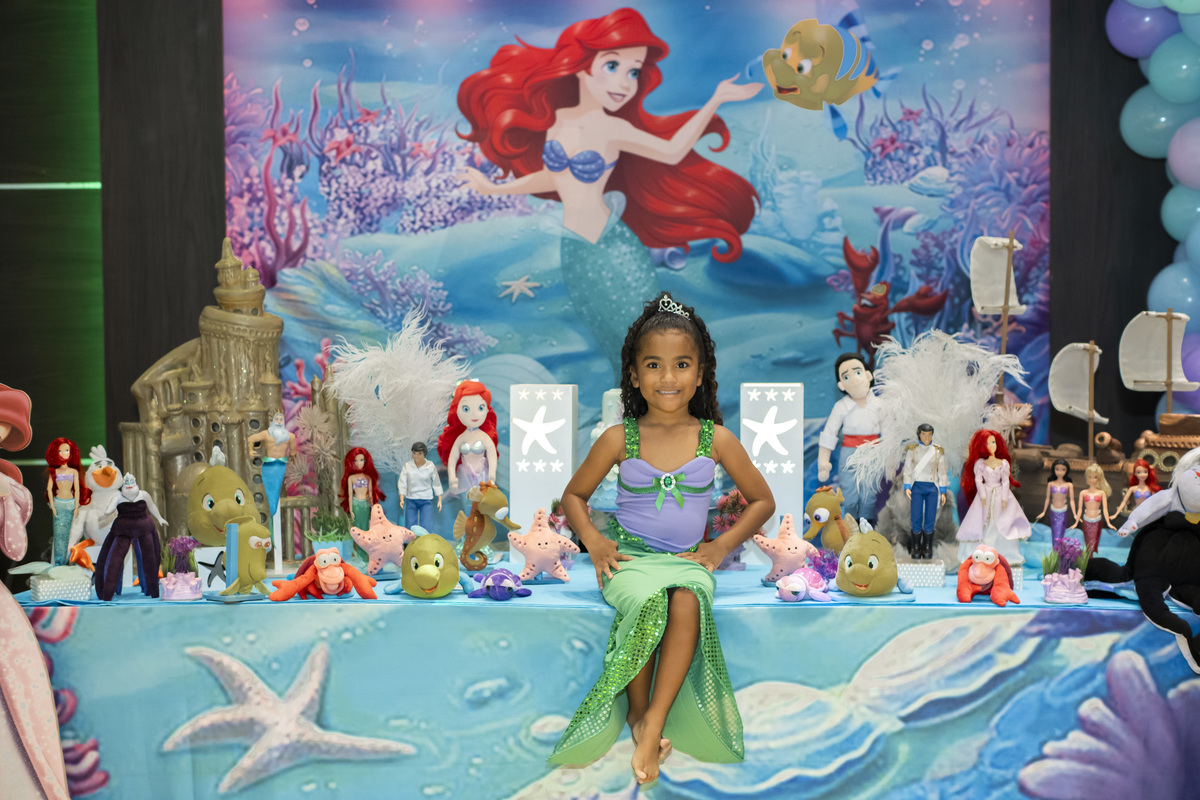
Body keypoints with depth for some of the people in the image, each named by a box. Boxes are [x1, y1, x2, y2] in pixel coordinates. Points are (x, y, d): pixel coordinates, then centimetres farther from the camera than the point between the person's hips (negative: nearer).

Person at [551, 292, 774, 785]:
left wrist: (722, 545, 1)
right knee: (645, 601, -35)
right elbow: (574, 494, 16)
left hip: (686, 559, 0)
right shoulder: (619, 439, 2)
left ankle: (655, 722, -30)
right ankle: (636, 713, -15)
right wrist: (593, 541, -2)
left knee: (688, 601, -35)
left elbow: (762, 500, 14)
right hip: (629, 554, 0)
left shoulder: (715, 440, 3)